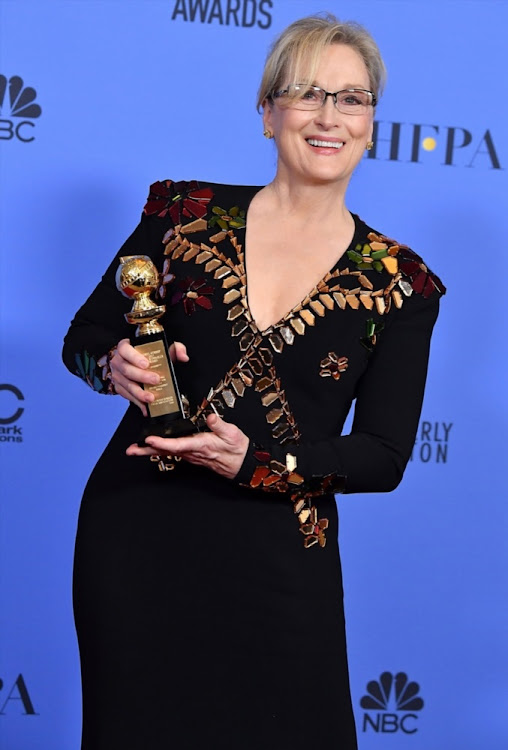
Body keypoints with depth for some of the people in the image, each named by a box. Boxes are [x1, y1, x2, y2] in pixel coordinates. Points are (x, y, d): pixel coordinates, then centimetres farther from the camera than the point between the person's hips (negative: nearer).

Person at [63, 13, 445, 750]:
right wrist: (115, 366, -15)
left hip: (278, 561, 0)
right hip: (135, 539, 1)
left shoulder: (398, 284, 0)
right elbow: (85, 337, 9)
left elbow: (384, 456, -1)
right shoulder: (184, 213, 1)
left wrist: (257, 465, -15)